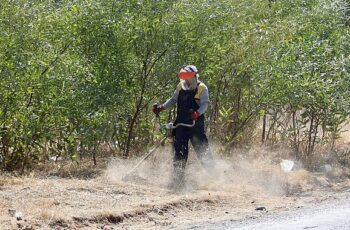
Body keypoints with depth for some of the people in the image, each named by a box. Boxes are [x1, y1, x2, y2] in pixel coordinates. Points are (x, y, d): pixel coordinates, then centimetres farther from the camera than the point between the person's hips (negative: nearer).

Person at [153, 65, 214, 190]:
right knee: (180, 152, 0)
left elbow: (205, 104, -14)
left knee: (202, 150, -6)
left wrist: (197, 113, -33)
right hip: (181, 123, 5)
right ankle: (178, 179, 1)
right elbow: (173, 100, 23)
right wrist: (161, 108, 12)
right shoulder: (180, 87, 11)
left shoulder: (202, 88, -4)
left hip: (196, 124, -5)